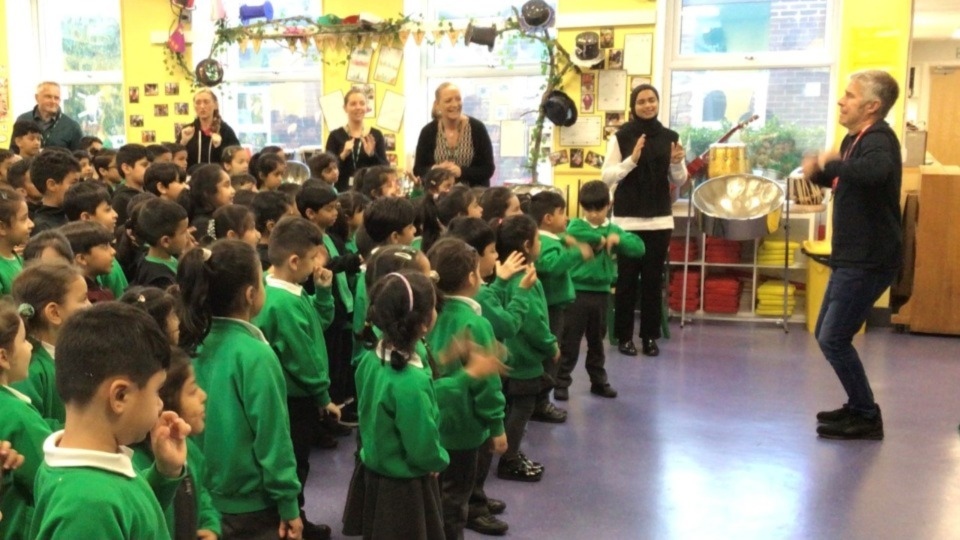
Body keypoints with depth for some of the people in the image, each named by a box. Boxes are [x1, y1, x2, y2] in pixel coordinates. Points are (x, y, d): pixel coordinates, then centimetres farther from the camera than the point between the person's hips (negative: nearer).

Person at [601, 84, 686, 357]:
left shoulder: (670, 137, 6)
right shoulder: (621, 136, -2)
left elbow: (679, 182, 10)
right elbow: (606, 176, -7)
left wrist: (677, 163, -10)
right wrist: (632, 160, -20)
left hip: (660, 219, 3)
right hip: (628, 219, -3)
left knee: (653, 278, 5)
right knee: (627, 278, 1)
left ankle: (650, 336, 13)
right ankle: (624, 336, 10)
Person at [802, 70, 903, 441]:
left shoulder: (879, 139, -18)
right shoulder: (855, 139, 12)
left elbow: (875, 172, -43)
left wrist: (832, 163, -28)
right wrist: (818, 172, 9)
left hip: (868, 261, -10)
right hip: (850, 258, 10)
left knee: (834, 340, -8)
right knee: (826, 335, 15)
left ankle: (867, 418, 6)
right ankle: (858, 406, 28)